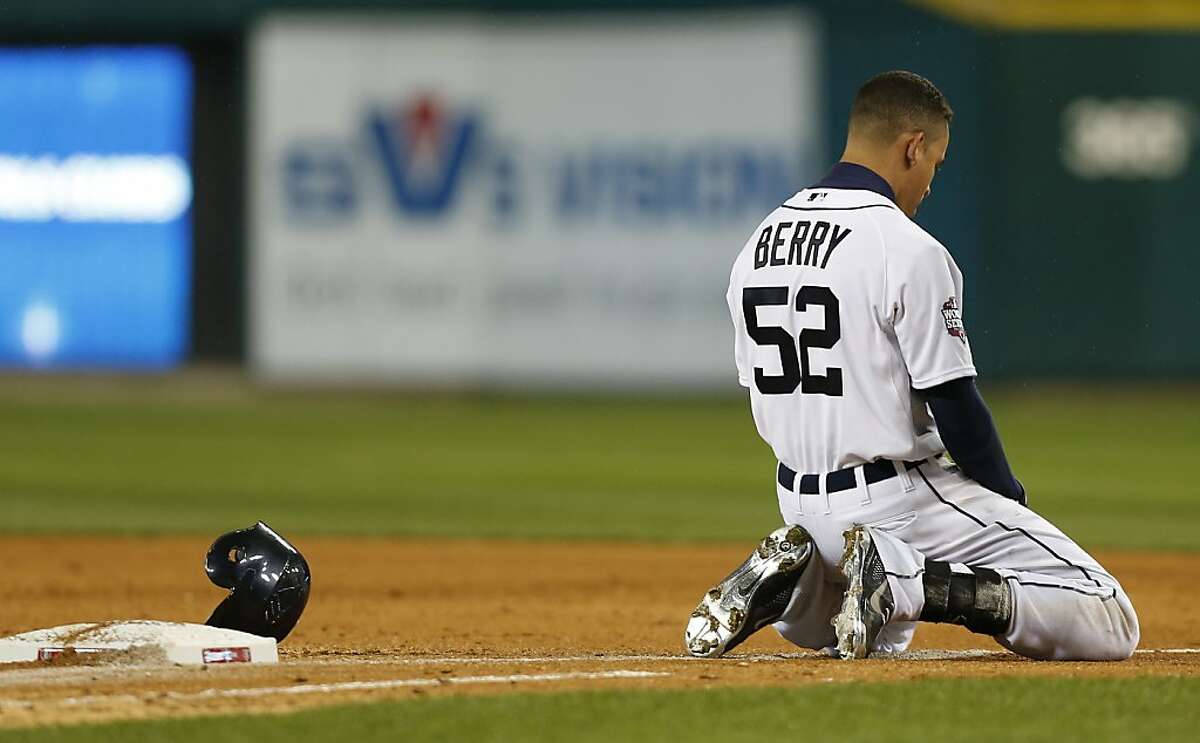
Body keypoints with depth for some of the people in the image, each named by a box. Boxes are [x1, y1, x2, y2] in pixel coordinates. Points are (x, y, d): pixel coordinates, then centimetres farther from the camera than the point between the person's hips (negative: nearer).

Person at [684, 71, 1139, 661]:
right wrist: (1011, 502, 0)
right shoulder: (910, 251, -16)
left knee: (881, 631, 36)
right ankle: (909, 584, -19)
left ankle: (787, 578, 5)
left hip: (801, 504, 8)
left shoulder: (758, 244, 8)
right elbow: (953, 402, -14)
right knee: (1108, 626, -9)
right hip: (897, 497, -8)